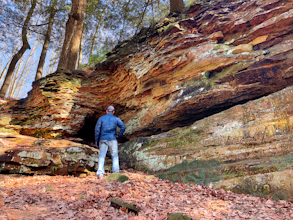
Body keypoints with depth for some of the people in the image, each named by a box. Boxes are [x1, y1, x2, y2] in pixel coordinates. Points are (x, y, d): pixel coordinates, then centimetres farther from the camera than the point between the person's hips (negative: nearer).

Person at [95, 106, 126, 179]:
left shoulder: (101, 118, 8)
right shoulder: (116, 119, 8)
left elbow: (97, 129, -1)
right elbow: (123, 127, -6)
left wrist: (96, 140, 3)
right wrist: (119, 135, 3)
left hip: (103, 139, 1)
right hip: (112, 139, 0)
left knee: (101, 156, 3)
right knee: (115, 156, 9)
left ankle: (100, 172, -13)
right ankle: (115, 171, 1)